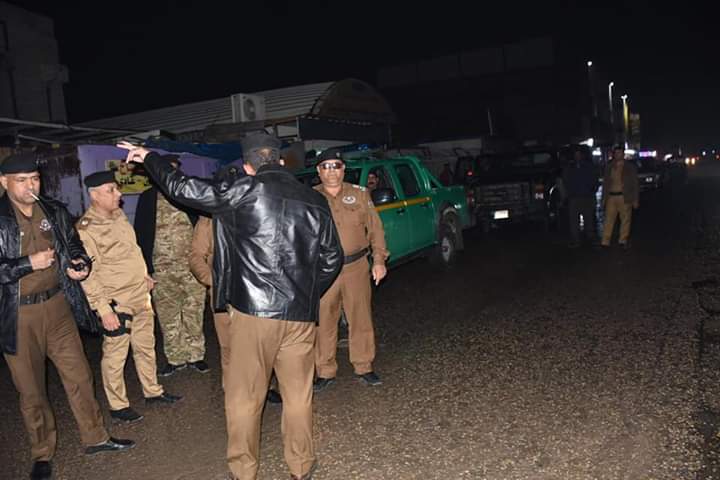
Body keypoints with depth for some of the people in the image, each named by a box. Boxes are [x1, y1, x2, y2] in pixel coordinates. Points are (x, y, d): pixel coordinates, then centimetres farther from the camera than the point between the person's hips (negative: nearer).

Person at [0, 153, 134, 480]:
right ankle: (42, 454, 29)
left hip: (57, 306, 4)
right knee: (31, 389, 11)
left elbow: (73, 245, 15)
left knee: (78, 375, 12)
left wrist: (81, 265, -5)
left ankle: (95, 437, 29)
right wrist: (29, 264, -20)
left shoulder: (54, 212, 4)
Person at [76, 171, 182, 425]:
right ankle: (118, 406, 21)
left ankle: (152, 391, 35)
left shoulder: (119, 215, 7)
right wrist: (102, 308, -20)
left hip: (140, 295, 8)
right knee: (115, 355, 5)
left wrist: (145, 274, 20)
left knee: (146, 347, 19)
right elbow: (87, 273, -19)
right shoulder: (85, 228, -17)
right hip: (116, 302, -8)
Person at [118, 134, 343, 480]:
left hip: (254, 311, -3)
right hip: (301, 315, 4)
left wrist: (149, 157, 20)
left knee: (243, 397, 11)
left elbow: (183, 188, 3)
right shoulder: (314, 201, 5)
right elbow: (332, 257, 10)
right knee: (298, 395, 14)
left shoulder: (243, 193, -5)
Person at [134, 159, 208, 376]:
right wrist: (145, 267, -3)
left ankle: (195, 355, 20)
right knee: (168, 317, 8)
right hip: (162, 269, 1)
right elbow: (141, 234, 4)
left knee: (194, 314, 6)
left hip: (192, 266, 0)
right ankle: (175, 358, 22)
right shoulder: (148, 198, 5)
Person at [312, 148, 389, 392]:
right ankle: (325, 372, 19)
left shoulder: (360, 194, 6)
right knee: (323, 322, 4)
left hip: (357, 267, 1)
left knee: (361, 319, 9)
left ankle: (364, 367, 24)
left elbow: (375, 228, 9)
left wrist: (379, 259, 2)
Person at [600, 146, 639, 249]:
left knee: (625, 220, 1)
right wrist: (604, 199, 10)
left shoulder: (630, 167, 5)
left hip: (625, 197, -2)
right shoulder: (609, 168, 12)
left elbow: (635, 184, 3)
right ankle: (605, 242, -1)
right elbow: (605, 183, 16)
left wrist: (635, 200, -3)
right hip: (611, 197, 2)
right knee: (608, 220, -2)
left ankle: (623, 241, 11)